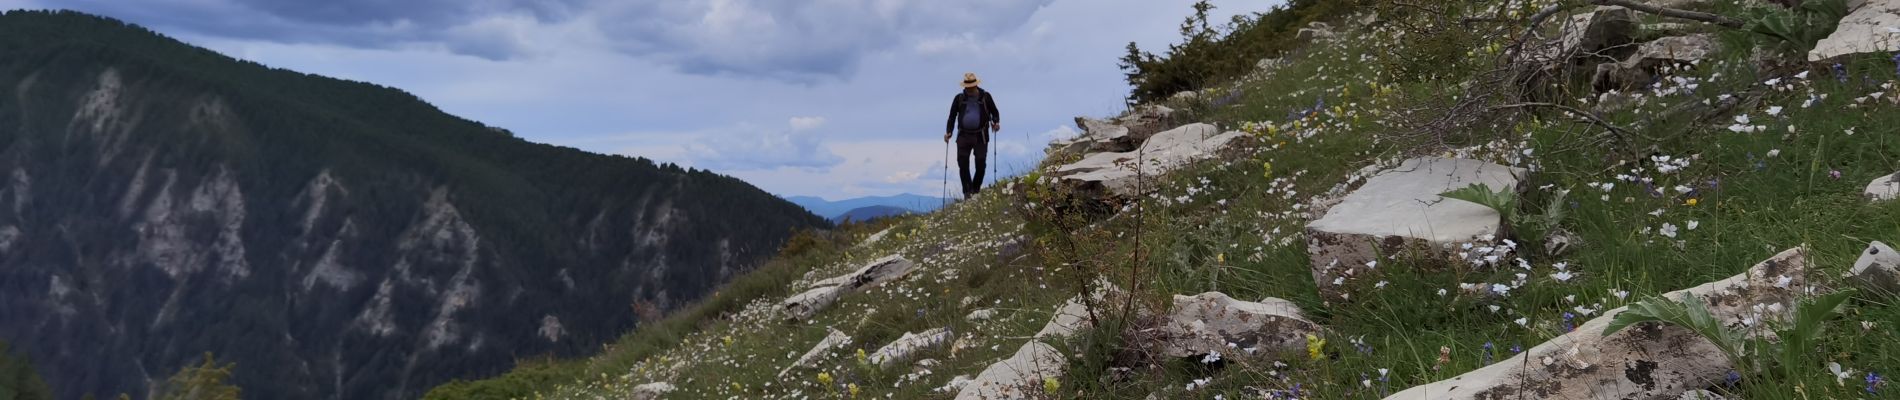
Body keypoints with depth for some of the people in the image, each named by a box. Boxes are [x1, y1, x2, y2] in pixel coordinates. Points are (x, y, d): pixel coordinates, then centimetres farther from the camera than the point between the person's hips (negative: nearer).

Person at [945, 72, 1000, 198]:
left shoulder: (985, 97, 3)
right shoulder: (959, 98, 7)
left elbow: (994, 112, 12)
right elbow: (952, 116, 12)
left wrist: (996, 122, -8)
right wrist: (948, 132, 0)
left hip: (981, 136, -1)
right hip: (964, 136, 1)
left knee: (981, 163, -4)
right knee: (962, 163, -8)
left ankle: (976, 190, 13)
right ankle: (967, 191, -1)